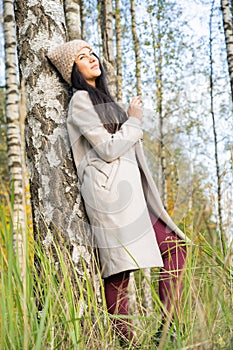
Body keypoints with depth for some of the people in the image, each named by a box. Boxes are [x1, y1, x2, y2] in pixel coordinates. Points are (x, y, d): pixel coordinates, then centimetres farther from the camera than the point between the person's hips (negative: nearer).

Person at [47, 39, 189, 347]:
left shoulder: (102, 97, 24)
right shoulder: (80, 100, -4)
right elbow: (108, 149, -11)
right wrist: (134, 120, 0)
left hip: (129, 188, 9)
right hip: (110, 190, -9)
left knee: (173, 246, 5)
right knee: (119, 272, -9)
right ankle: (124, 337, 0)